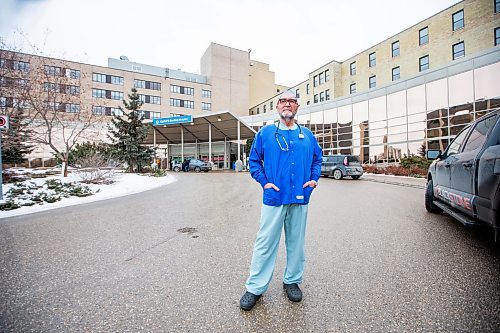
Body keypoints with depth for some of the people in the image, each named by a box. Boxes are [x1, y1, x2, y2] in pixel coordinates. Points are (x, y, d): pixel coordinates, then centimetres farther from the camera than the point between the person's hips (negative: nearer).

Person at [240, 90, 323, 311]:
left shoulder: (307, 135, 12)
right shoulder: (265, 133, 3)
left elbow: (317, 158, 20)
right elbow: (254, 160, 4)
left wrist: (314, 178, 4)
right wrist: (264, 182, -6)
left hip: (300, 198, 3)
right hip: (274, 197, -3)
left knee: (296, 242, 14)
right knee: (265, 243, 3)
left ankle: (292, 281, 34)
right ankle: (255, 288, 19)